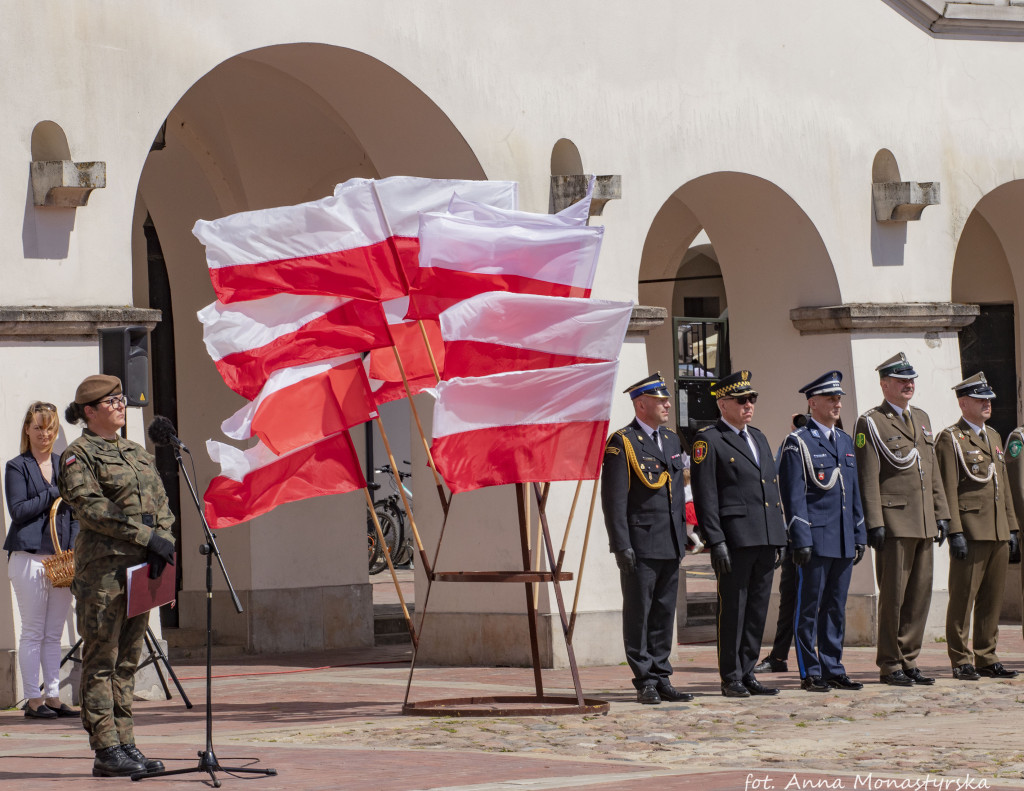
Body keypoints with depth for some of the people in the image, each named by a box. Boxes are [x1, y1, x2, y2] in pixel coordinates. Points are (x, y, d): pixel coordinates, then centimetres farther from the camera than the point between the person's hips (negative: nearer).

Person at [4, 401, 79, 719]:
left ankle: (53, 696, 11)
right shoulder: (17, 467, 1)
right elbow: (18, 510, -9)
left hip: (62, 558, 5)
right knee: (33, 631, -3)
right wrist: (56, 493, -10)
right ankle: (33, 699, 0)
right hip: (29, 557, -5)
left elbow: (75, 513, 15)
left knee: (55, 633, 7)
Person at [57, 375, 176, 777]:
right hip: (103, 565, -7)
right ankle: (106, 750, -4)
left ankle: (126, 744, 11)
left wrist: (164, 540, -5)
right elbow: (90, 507, -15)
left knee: (128, 658, 8)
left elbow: (161, 503, 15)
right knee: (101, 660, -5)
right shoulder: (78, 454, -4)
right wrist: (145, 536, -18)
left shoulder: (138, 454, 19)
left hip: (140, 564, 7)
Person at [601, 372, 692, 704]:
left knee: (664, 613, 9)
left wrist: (682, 534, 16)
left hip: (670, 545, 7)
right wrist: (622, 545, -16)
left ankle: (661, 678, 14)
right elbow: (614, 499, -11)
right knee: (638, 612, -1)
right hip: (640, 545, -7)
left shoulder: (672, 440, 16)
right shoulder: (621, 443, -8)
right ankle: (645, 681, 2)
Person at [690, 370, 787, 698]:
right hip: (735, 540, -7)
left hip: (766, 539, 7)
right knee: (733, 610, -3)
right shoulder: (709, 441, -4)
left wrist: (781, 537, 16)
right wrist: (716, 541, -16)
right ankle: (731, 677, 3)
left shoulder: (759, 438, 20)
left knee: (758, 610, 8)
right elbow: (705, 497, -9)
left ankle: (747, 673, 15)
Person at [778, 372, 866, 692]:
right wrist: (800, 540, -15)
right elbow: (794, 496, -10)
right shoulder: (797, 443, -5)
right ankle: (811, 673, 2)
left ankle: (833, 669, 15)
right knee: (809, 608, -1)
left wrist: (859, 535, 15)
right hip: (815, 541, -7)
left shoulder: (845, 441, 16)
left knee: (836, 608, 10)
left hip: (844, 542, 7)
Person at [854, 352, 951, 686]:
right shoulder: (871, 423, -4)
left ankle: (908, 661, 14)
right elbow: (867, 478, -10)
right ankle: (889, 665, 2)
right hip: (894, 522, -7)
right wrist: (874, 522, -16)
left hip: (924, 523, 7)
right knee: (893, 595, -4)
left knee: (920, 595, 7)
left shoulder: (922, 419, 19)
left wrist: (941, 514, 15)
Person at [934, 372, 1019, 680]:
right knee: (963, 597, -4)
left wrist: (1012, 528, 17)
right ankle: (961, 661, 0)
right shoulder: (950, 439, -4)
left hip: (998, 534, 7)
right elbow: (948, 490, -10)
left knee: (992, 598, 9)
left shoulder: (993, 436, 20)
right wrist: (955, 532, -17)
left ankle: (986, 658, 15)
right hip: (970, 533, -7)